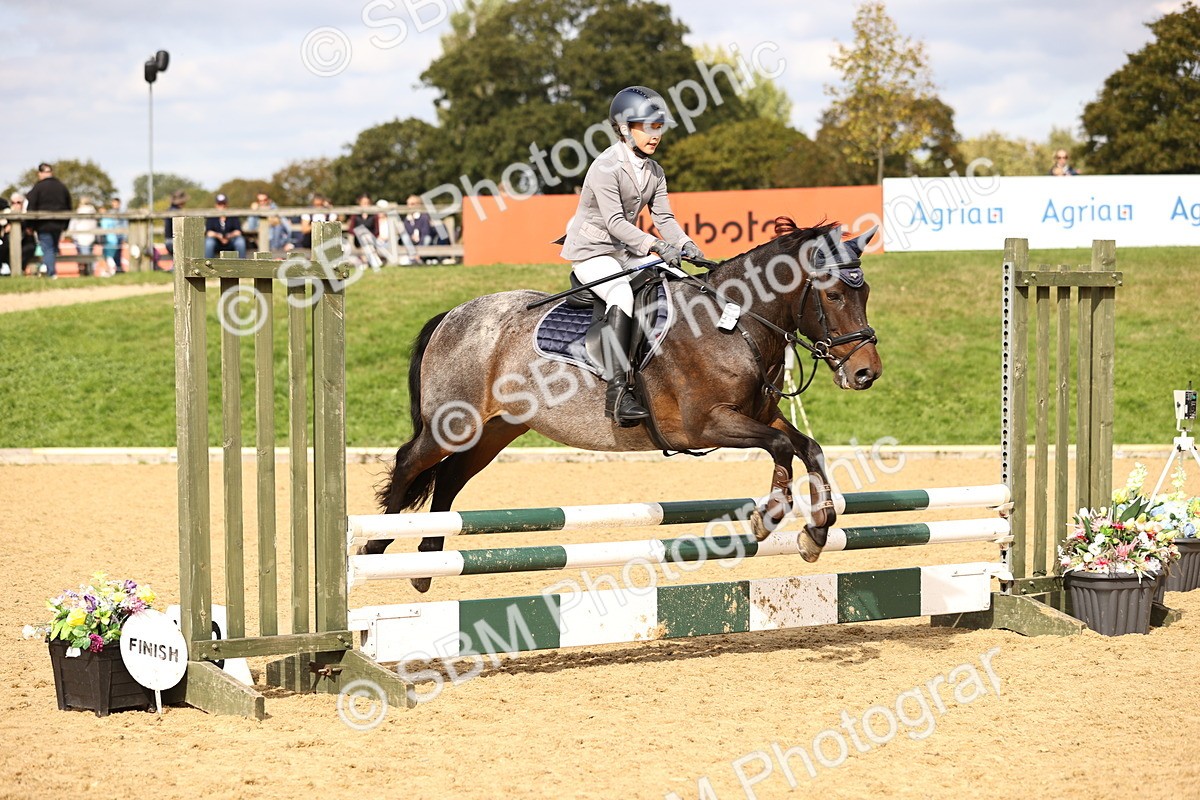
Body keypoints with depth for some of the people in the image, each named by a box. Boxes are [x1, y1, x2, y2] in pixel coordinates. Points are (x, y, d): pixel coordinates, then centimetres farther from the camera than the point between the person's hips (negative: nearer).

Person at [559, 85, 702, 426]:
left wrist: (684, 245, -14)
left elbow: (664, 217, 6)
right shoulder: (606, 167, -17)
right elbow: (615, 222, -25)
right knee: (622, 294, -34)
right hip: (591, 251, -9)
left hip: (627, 250, 9)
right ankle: (617, 392, -40)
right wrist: (657, 246, -34)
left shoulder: (654, 171, 9)